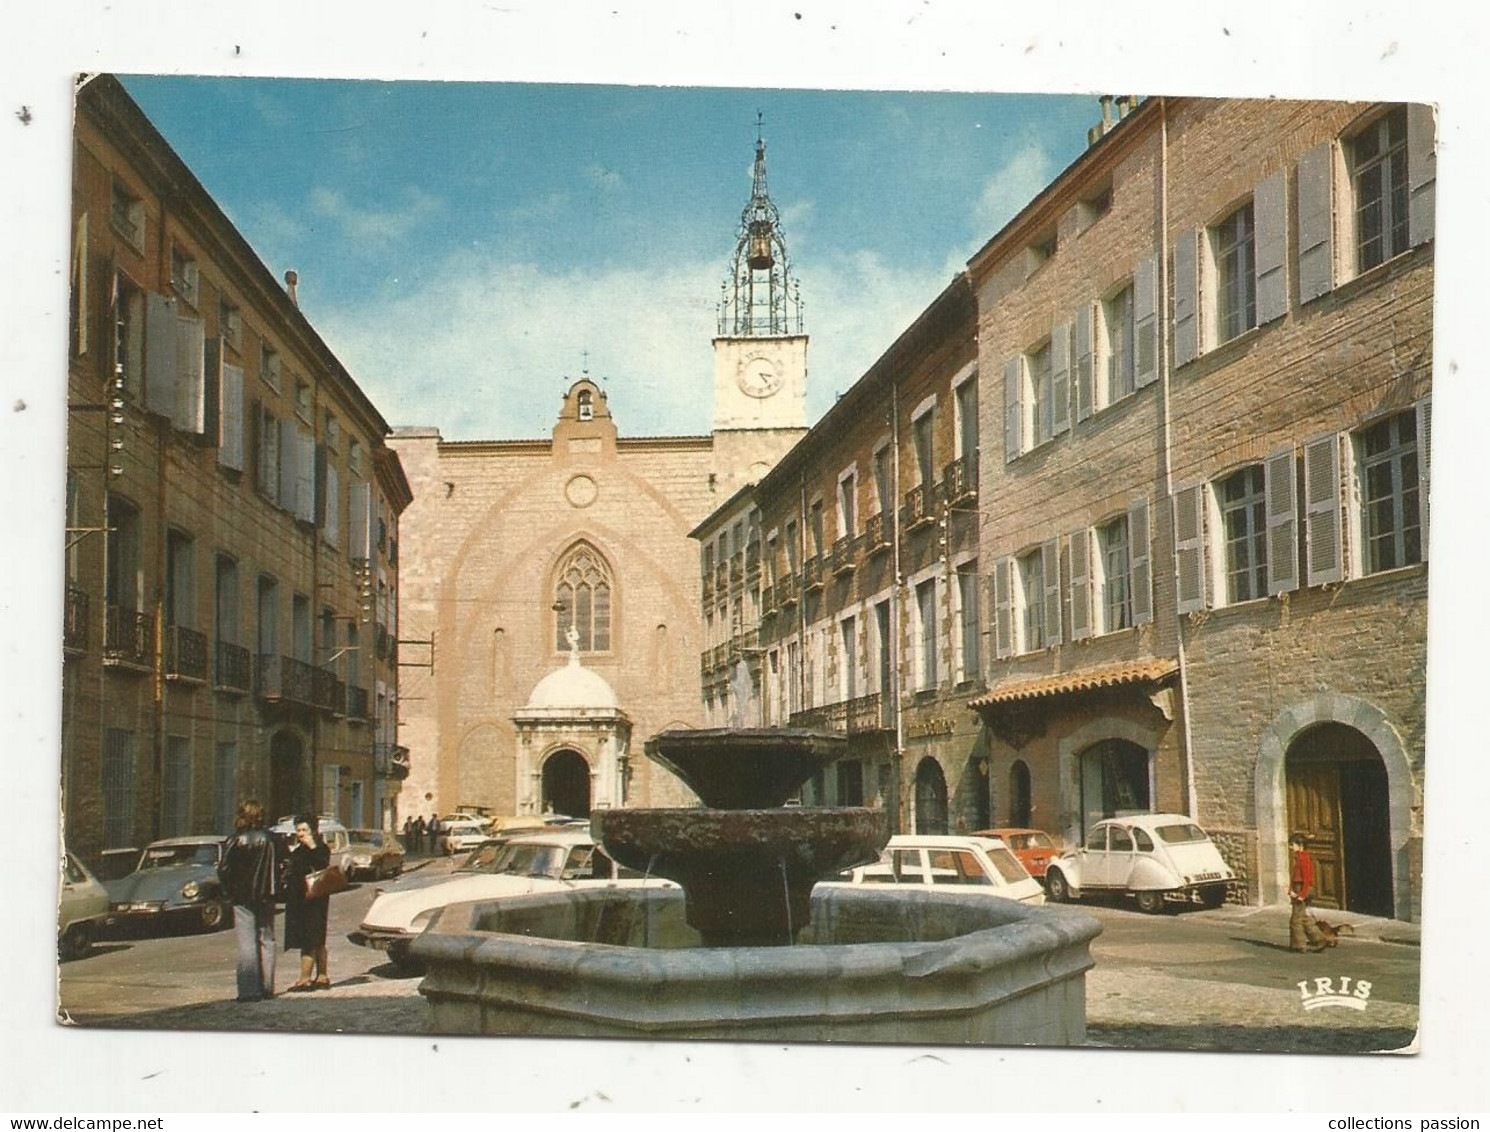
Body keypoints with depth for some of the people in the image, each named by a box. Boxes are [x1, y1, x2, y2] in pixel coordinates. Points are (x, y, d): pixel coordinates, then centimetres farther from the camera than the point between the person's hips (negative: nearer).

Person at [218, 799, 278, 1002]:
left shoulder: (235, 841, -8)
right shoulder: (270, 840, -1)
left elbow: (224, 870, -11)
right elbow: (279, 868, -2)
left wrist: (230, 890, 1)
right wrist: (273, 890, 7)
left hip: (243, 899, -3)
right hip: (265, 897, 3)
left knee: (247, 944, -2)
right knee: (266, 941, 11)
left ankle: (249, 990, -6)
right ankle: (267, 988, 13)